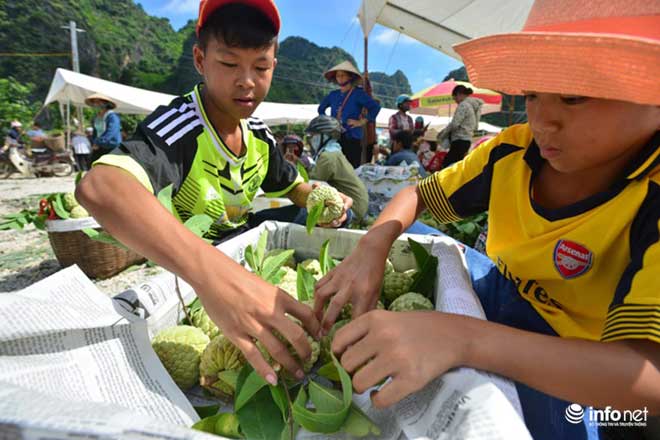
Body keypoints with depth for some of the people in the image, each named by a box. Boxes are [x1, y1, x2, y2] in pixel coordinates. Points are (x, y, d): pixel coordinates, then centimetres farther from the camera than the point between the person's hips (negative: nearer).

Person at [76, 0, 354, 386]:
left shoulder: (260, 135, -6)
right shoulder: (177, 128, -27)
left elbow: (294, 186, 10)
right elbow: (98, 188, -47)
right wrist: (210, 270, -62)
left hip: (240, 254, 6)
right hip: (172, 269, -5)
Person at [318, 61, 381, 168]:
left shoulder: (358, 93, 0)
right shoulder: (333, 95, 16)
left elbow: (375, 107, -11)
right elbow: (321, 108, 33)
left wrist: (362, 121, -10)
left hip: (352, 137, -5)